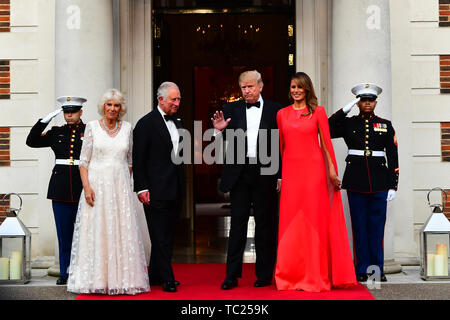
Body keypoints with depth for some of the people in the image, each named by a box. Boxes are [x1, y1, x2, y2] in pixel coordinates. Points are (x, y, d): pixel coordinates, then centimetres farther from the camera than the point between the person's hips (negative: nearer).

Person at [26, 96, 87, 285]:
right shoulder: (56, 133, 12)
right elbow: (32, 141, 3)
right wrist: (46, 119, -2)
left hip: (83, 189, -3)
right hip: (61, 190, 3)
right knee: (64, 233, 7)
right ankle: (65, 273, 15)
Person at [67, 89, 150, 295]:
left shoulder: (127, 128, 8)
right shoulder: (92, 127, 2)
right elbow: (84, 160, 0)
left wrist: (126, 184, 6)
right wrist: (86, 187, -10)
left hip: (121, 186, 2)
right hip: (97, 185, -2)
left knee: (122, 232, 1)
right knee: (96, 232, -1)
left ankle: (122, 279, 7)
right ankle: (97, 279, 5)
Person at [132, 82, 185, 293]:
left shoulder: (178, 122, 14)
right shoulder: (146, 123, -8)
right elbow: (138, 159, -10)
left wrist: (182, 185, 15)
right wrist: (142, 188, -15)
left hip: (176, 191, 7)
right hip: (156, 191, -7)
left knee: (168, 236, 12)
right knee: (160, 237, -2)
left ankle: (155, 276, 22)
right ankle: (167, 279, 3)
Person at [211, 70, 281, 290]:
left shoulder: (275, 110, 4)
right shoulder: (232, 109, 8)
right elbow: (227, 138, 0)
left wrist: (280, 175, -4)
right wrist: (220, 130, -22)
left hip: (265, 174, -1)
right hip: (240, 174, 1)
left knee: (265, 224, 6)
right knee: (237, 223, 3)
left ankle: (264, 274, 14)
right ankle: (232, 275, 6)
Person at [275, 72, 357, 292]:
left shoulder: (318, 112, 3)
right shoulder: (282, 114, 11)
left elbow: (326, 143, 2)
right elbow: (281, 145, 14)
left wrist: (332, 171, -4)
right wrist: (278, 174, 11)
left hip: (313, 169, -2)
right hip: (291, 171, 2)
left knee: (314, 220, 0)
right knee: (290, 221, 2)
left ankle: (315, 276, 7)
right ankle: (290, 276, 10)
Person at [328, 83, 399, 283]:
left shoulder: (386, 126, 8)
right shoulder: (348, 123, 7)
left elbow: (393, 157, 6)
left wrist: (393, 186, 0)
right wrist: (345, 110, -8)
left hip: (379, 182, 0)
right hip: (356, 181, 0)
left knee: (377, 225, 2)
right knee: (359, 226, 3)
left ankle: (377, 269, 11)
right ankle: (362, 269, 10)